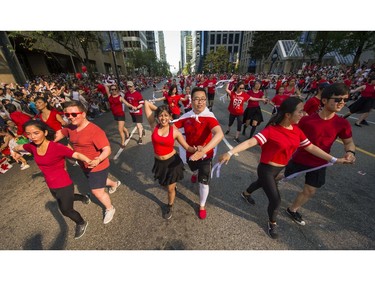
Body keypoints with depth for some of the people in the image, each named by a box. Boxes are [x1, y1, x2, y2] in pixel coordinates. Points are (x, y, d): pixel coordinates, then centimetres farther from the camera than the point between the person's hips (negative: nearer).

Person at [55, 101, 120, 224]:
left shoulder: (95, 131, -31)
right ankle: (115, 184, 63)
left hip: (97, 166, -8)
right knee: (99, 182, 31)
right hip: (84, 166, 9)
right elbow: (58, 135, 13)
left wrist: (98, 160, -49)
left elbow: (107, 149, -33)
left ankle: (110, 209, 33)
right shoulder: (70, 127, -6)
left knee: (97, 191, 5)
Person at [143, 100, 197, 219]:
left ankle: (170, 206, 45)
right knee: (164, 184, 28)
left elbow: (187, 147, -12)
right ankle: (173, 184, 65)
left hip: (172, 161, -3)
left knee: (170, 188, 13)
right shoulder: (154, 126, -12)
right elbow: (146, 103, -9)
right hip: (159, 163, 3)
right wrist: (158, 110, -5)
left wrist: (196, 150, -30)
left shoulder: (175, 131, -14)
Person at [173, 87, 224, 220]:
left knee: (203, 182, 5)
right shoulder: (186, 116, -12)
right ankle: (196, 174, 75)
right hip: (190, 154, 4)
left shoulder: (209, 117, -27)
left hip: (205, 155, -4)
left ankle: (202, 206, 37)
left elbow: (219, 134, -43)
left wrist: (203, 151, -53)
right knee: (194, 170, 33)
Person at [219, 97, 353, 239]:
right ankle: (272, 223, 33)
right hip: (266, 169, -8)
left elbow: (311, 147, 5)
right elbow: (250, 142, -36)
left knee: (261, 183, 31)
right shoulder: (271, 130, -27)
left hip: (280, 169, 8)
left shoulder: (297, 130, -4)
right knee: (276, 200, 0)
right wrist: (230, 153, -46)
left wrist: (334, 159, 6)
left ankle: (246, 194, 63)